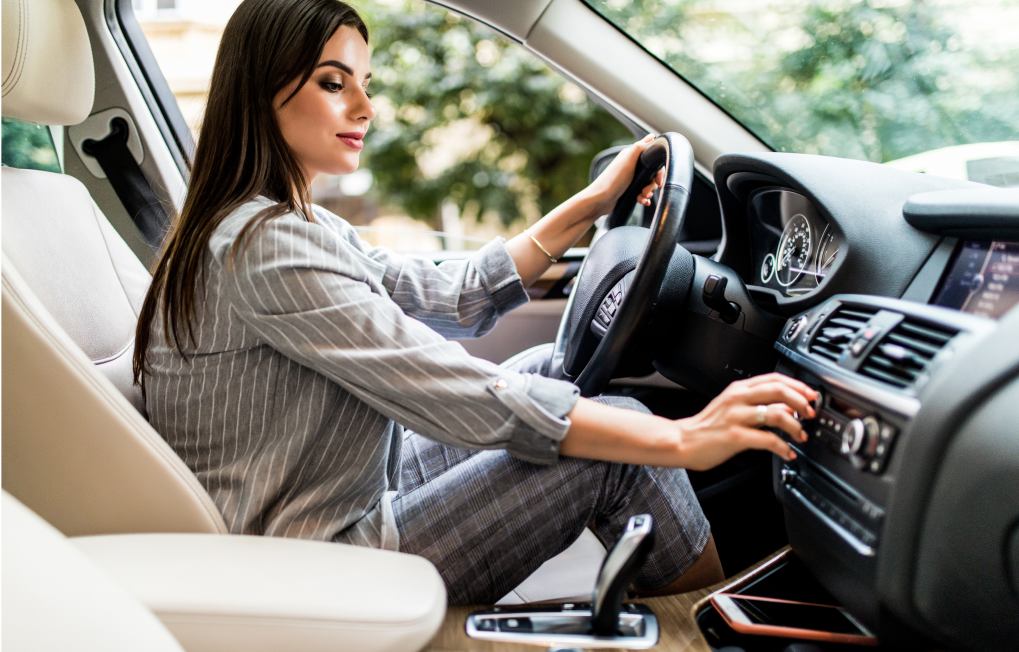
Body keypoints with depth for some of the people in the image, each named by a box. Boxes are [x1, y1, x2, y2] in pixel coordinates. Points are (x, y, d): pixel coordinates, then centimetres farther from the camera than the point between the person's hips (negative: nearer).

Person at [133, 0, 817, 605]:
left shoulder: (293, 225, 8)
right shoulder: (265, 244, -24)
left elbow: (451, 297, 8)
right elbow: (456, 397, -29)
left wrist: (592, 203, 5)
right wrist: (679, 441, -26)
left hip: (351, 500, 10)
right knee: (620, 436, -11)